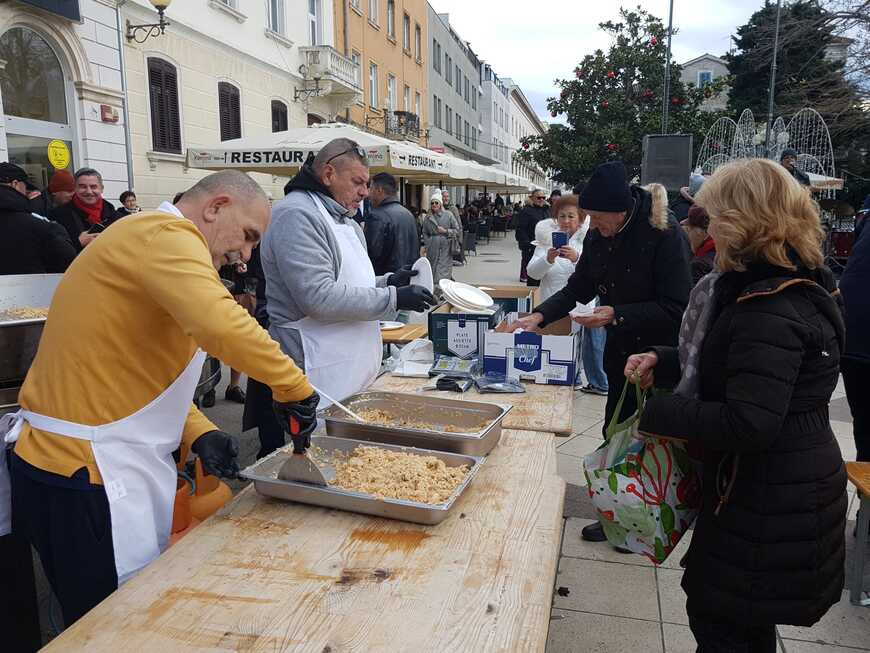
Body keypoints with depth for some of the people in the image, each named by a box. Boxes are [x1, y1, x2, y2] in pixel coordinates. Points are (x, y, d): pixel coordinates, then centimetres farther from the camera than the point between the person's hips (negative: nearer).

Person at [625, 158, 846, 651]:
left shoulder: (771, 310, -27)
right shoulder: (790, 286, 7)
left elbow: (748, 425, -32)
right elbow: (725, 362, 18)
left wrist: (657, 414, -21)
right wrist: (663, 362, 5)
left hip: (771, 503, -10)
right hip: (782, 487, 10)